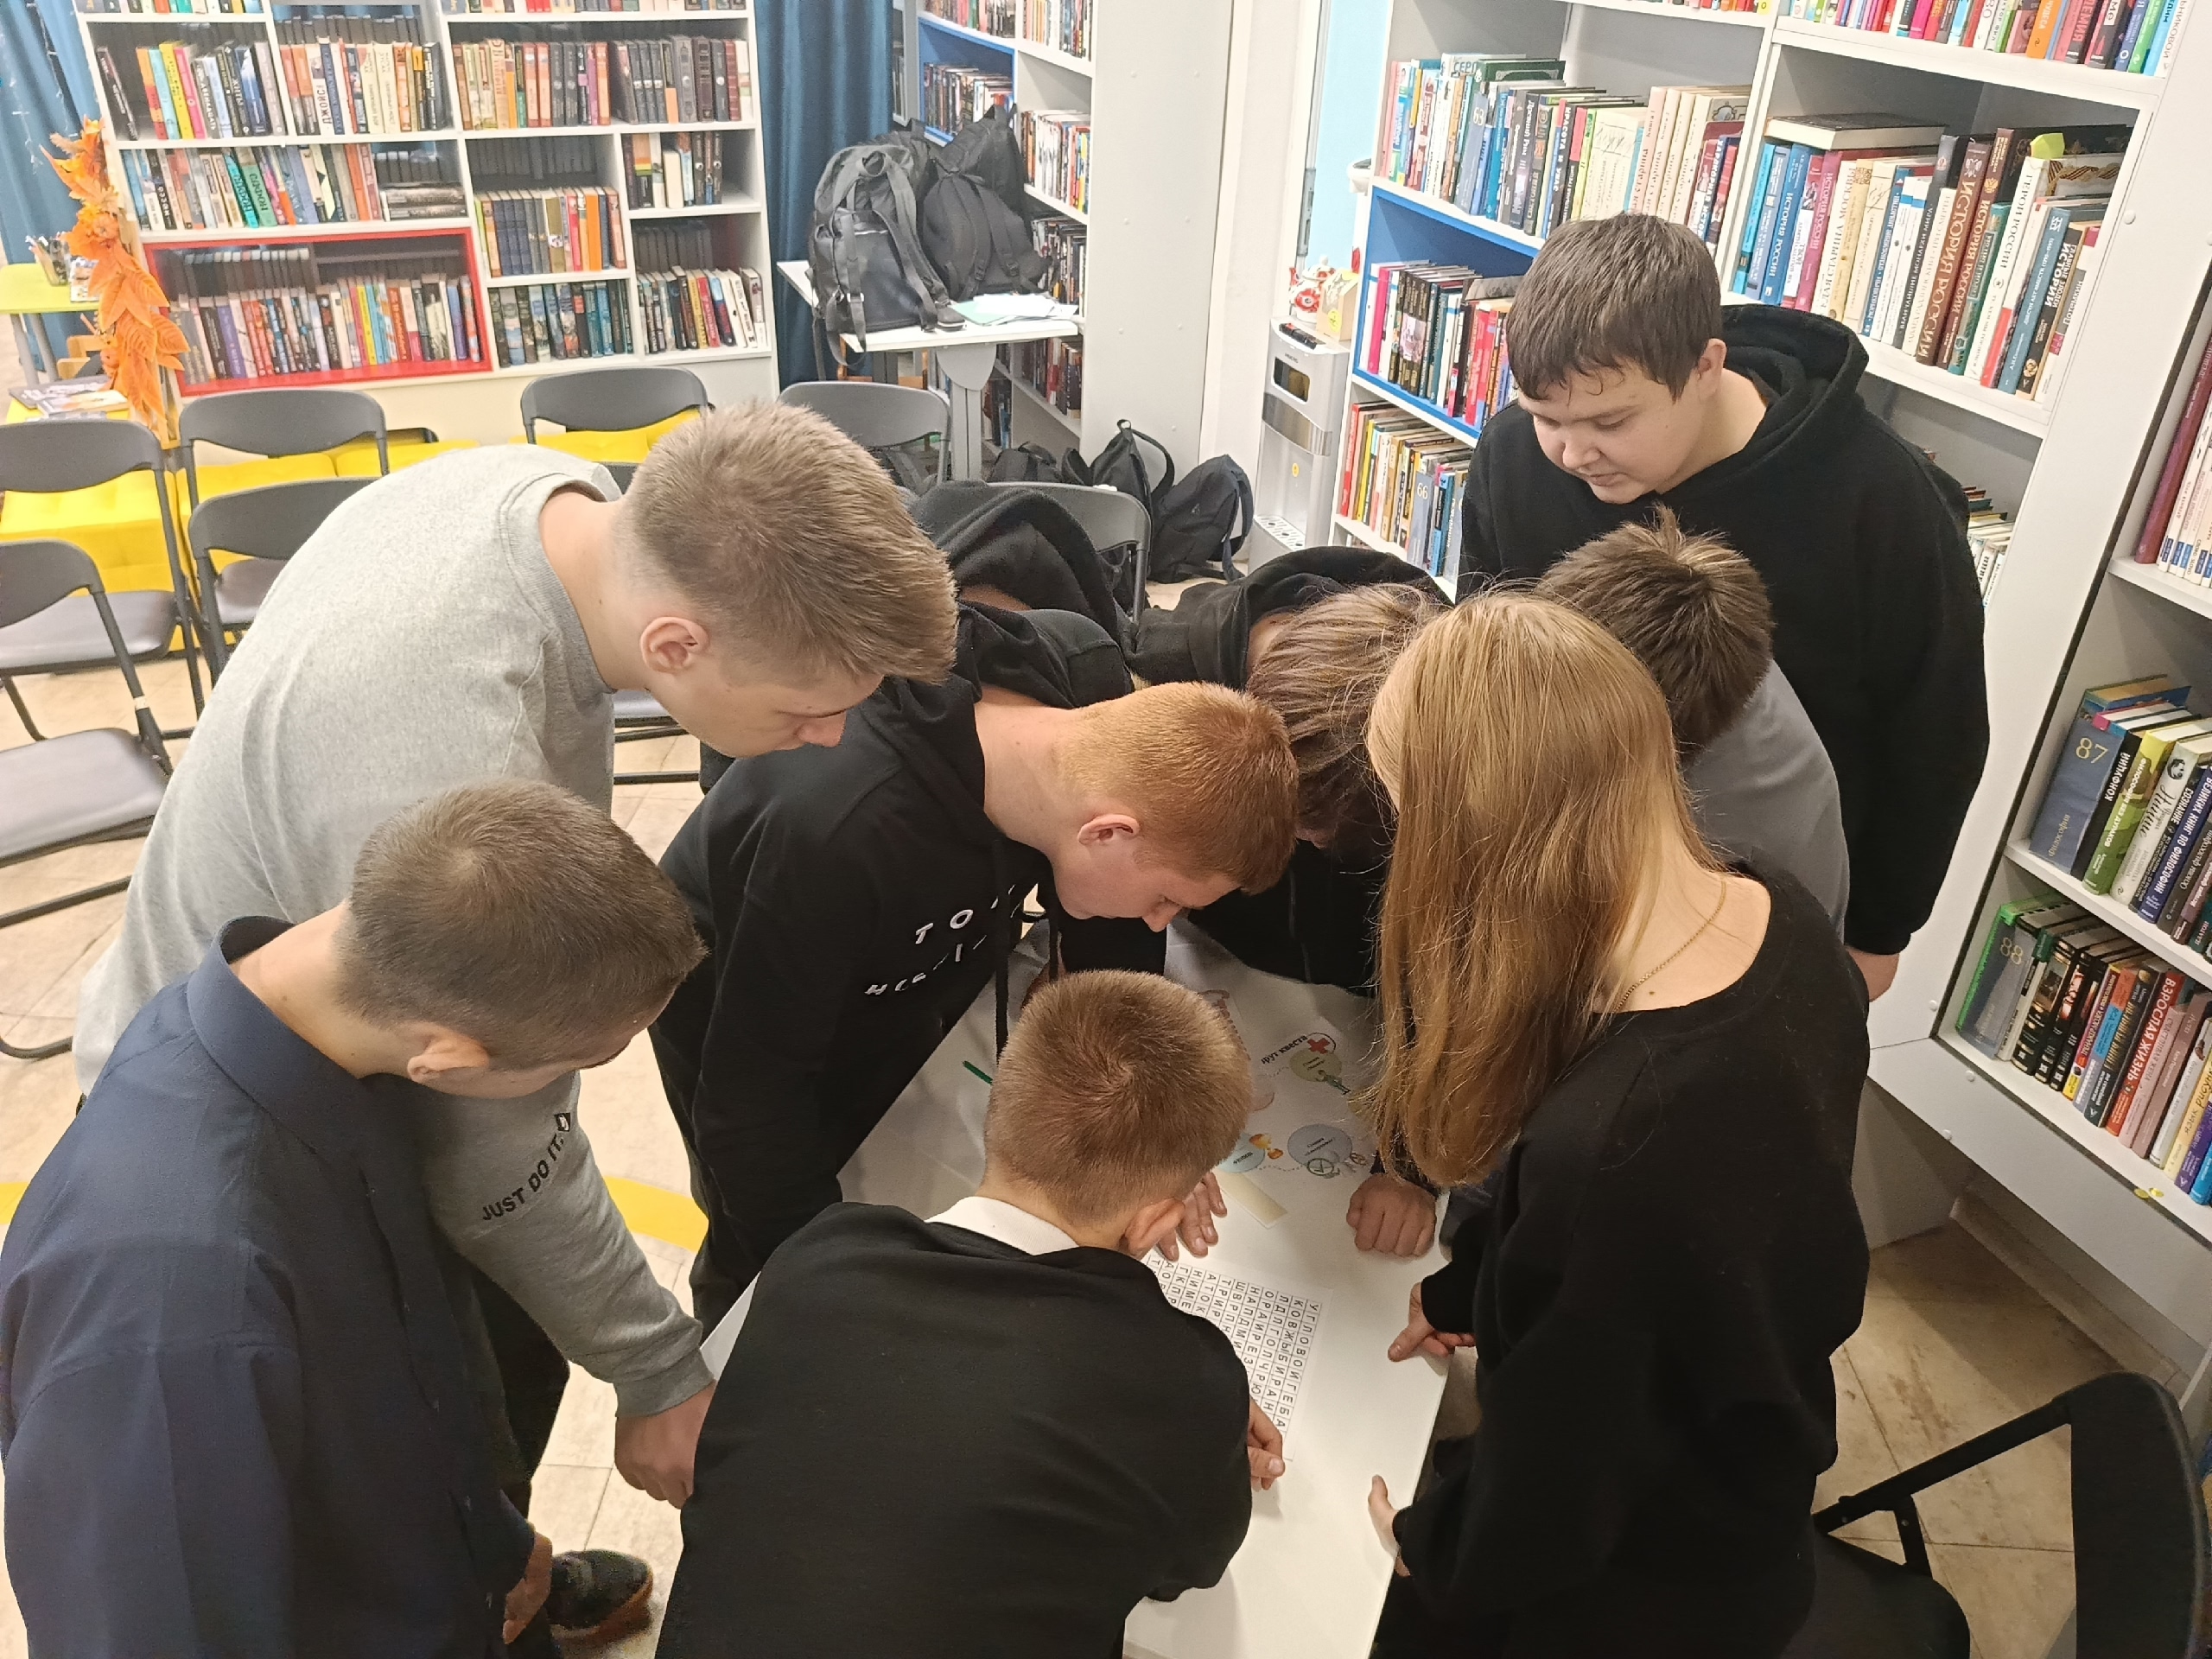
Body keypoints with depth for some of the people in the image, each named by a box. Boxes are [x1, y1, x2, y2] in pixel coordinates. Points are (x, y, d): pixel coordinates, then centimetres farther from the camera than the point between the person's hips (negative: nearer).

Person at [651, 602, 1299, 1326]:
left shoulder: (1088, 689, -27)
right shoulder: (835, 832, -45)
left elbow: (1109, 935, -11)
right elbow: (748, 1100, -31)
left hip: (898, 976, 5)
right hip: (736, 1008, -4)